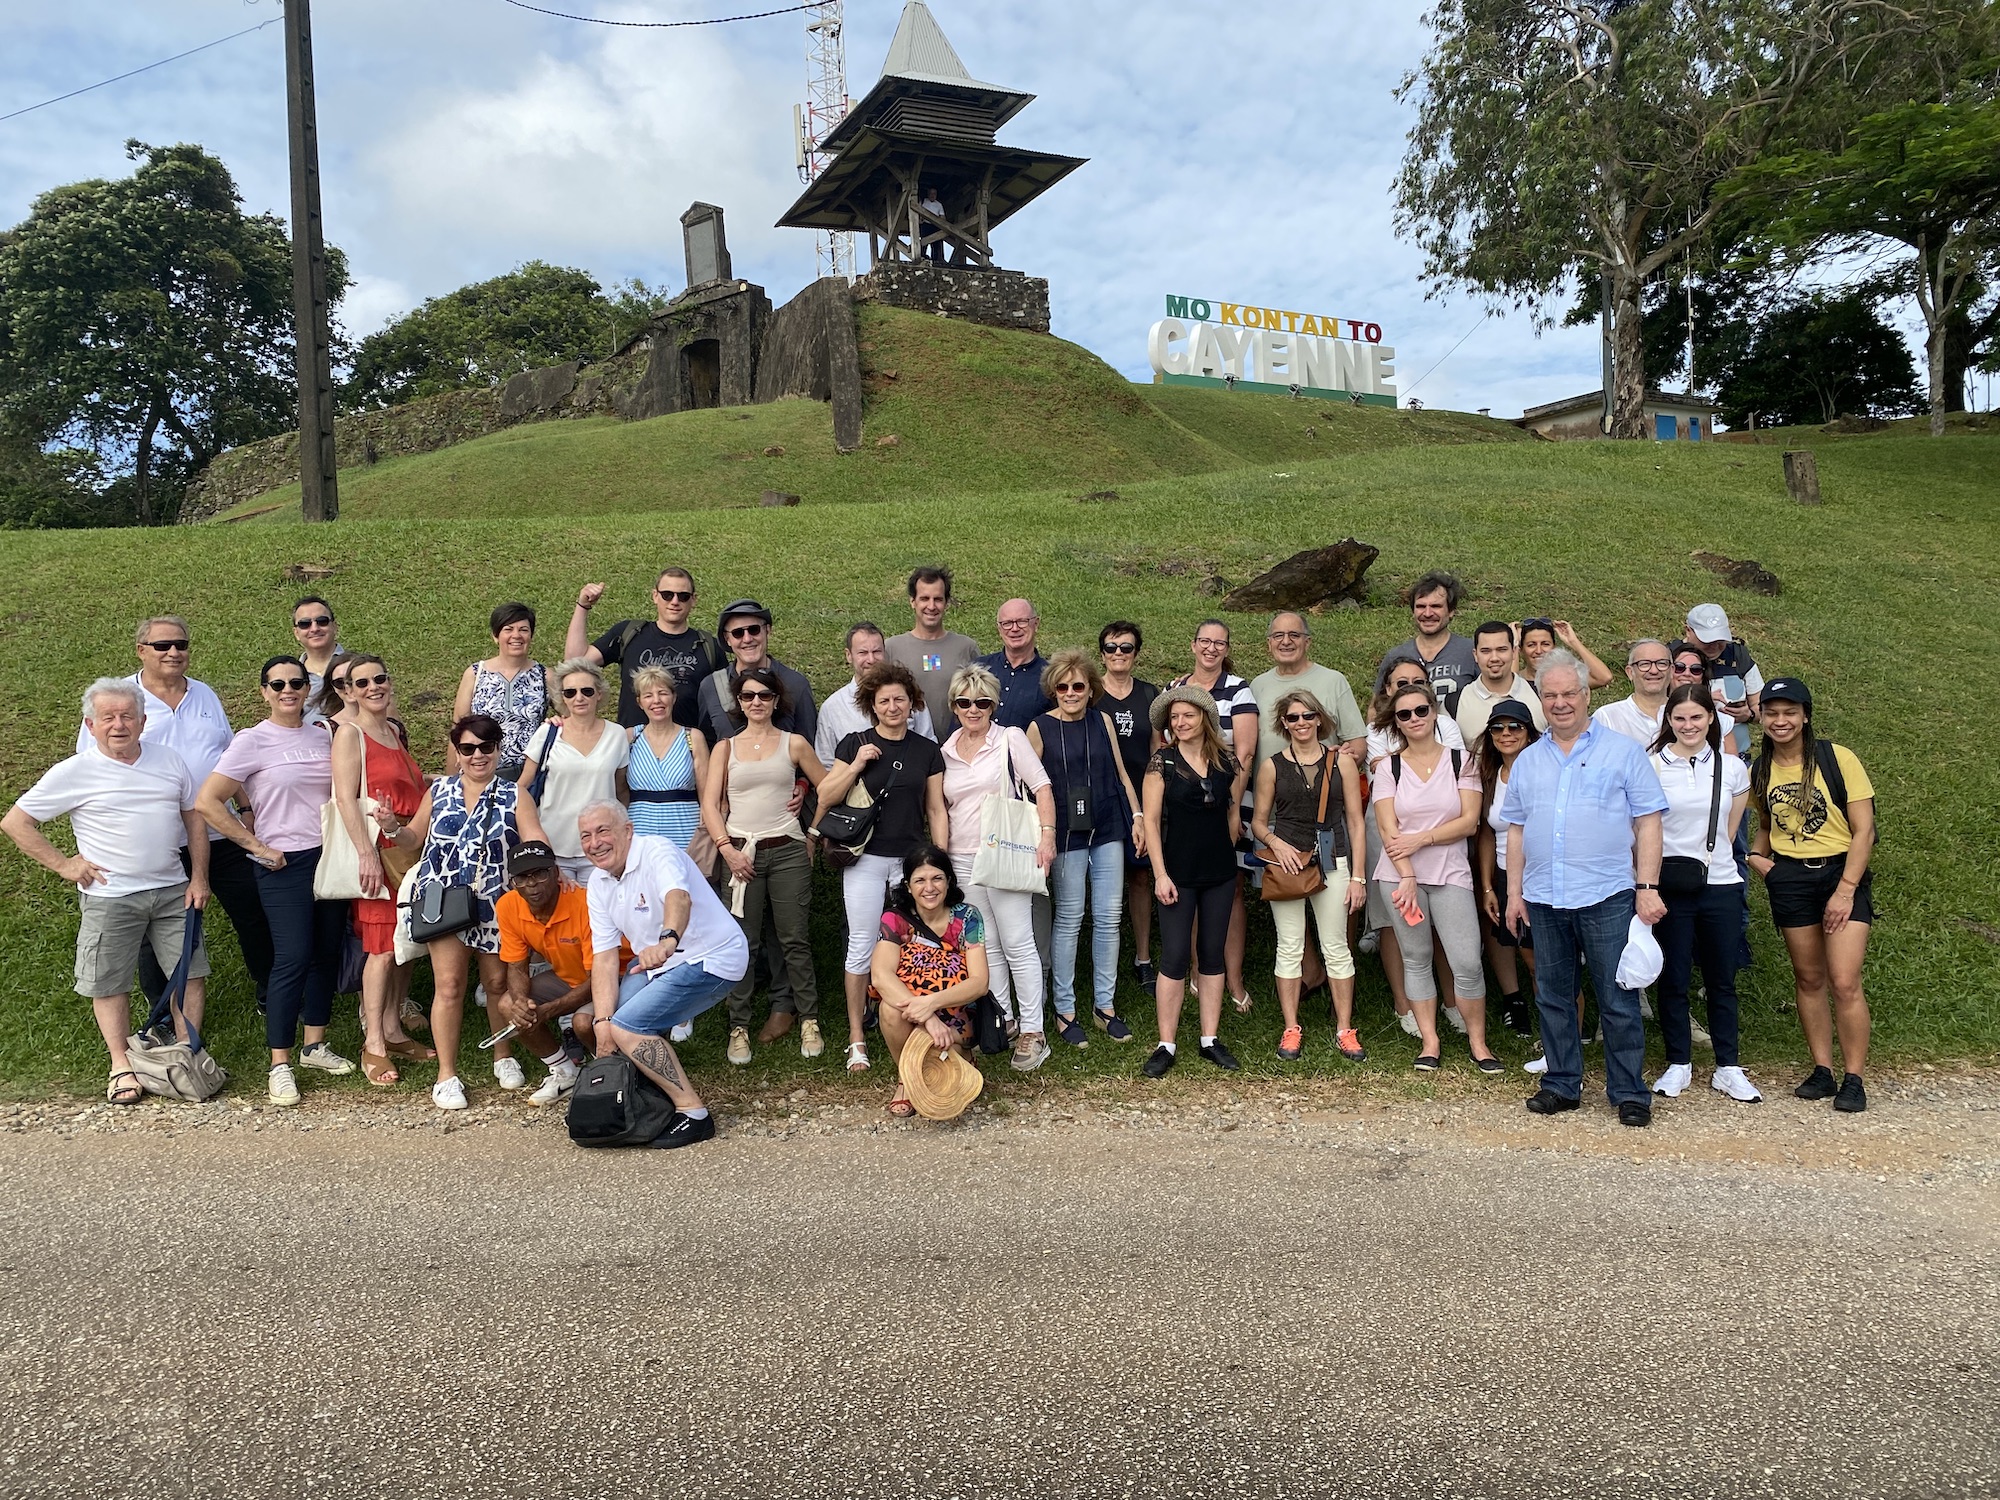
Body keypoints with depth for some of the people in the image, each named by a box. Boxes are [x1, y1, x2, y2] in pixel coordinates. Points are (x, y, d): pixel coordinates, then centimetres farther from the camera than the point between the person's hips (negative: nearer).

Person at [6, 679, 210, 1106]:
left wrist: (199, 877, 4)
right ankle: (122, 1066, 18)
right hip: (109, 898, -3)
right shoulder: (74, 772, -7)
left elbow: (193, 817, 10)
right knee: (110, 984, 4)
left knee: (191, 973, 5)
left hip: (172, 890, 3)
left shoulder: (169, 759, 4)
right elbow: (15, 822, -1)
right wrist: (64, 864, -6)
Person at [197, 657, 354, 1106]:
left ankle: (315, 1045, 24)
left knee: (328, 953, 10)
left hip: (329, 858, 6)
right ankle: (279, 1065, -1)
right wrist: (257, 846, -11)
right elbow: (208, 802, -12)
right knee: (293, 959, -10)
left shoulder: (322, 737, 9)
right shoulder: (252, 741, -7)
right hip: (284, 865, -5)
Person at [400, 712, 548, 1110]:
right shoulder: (439, 791, 11)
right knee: (449, 986, -5)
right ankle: (446, 1075, 4)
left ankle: (504, 1057, 31)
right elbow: (413, 840, 16)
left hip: (496, 905, 0)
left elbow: (535, 839, -9)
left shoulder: (514, 794, 4)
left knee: (498, 982, 10)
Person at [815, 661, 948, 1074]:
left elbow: (935, 810, 8)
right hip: (866, 858, -2)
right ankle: (856, 1037, 9)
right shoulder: (855, 744, 0)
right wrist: (857, 765, -15)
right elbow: (826, 797, -2)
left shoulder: (927, 751, 7)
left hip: (912, 860, 2)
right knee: (862, 946, 0)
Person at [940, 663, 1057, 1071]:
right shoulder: (945, 751, 13)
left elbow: (1042, 788, -5)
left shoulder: (1010, 739, 0)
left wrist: (1047, 835, -15)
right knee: (987, 946, 10)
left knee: (1018, 944, -5)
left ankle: (1032, 1032, 1)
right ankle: (1003, 1021, 21)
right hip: (962, 861, 5)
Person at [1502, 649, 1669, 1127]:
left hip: (1607, 897, -4)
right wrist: (1514, 891, 9)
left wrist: (1647, 887, -9)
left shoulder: (1623, 752, 2)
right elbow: (1516, 830, 16)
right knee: (1552, 998, 11)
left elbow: (1647, 822, -1)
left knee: (1618, 1001, 0)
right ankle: (1561, 1084, 22)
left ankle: (1629, 1092, 10)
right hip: (1543, 899, 4)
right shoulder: (1527, 760, 14)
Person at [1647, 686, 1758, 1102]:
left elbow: (1728, 831, 13)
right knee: (1673, 978, 4)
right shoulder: (1652, 766, -2)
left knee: (1722, 979, 8)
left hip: (1720, 884, 2)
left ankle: (1728, 1068, 18)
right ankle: (1678, 1064, 17)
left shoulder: (1732, 768, 5)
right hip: (1670, 886, -2)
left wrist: (1707, 858, 7)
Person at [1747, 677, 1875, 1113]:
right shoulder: (1758, 772, 6)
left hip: (1842, 871, -4)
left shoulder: (1838, 759, -8)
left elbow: (1864, 829, -9)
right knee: (1808, 978, 8)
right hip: (1789, 879, 4)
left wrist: (1846, 889, -14)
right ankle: (1822, 1070, 18)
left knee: (1845, 982, -9)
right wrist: (1757, 856, 0)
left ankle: (1853, 1079, 2)